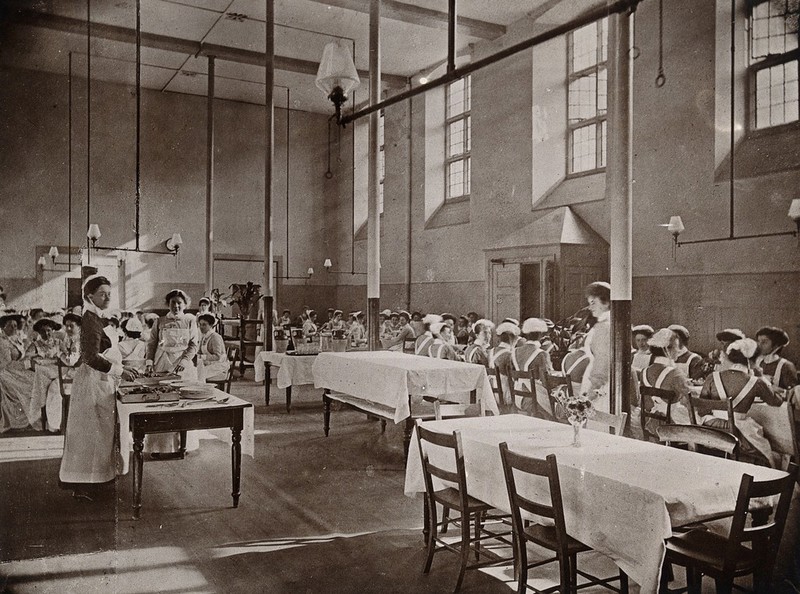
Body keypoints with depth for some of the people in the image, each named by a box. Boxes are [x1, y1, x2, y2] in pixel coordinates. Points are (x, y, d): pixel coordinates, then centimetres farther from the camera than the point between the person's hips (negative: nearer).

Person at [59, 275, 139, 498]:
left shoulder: (97, 318, 13)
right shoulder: (91, 320, -17)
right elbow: (91, 358, -25)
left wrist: (121, 368, 15)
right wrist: (119, 371, -25)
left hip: (102, 381, 10)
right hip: (94, 382, -10)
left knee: (98, 433, 15)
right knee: (92, 433, -4)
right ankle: (83, 486, 4)